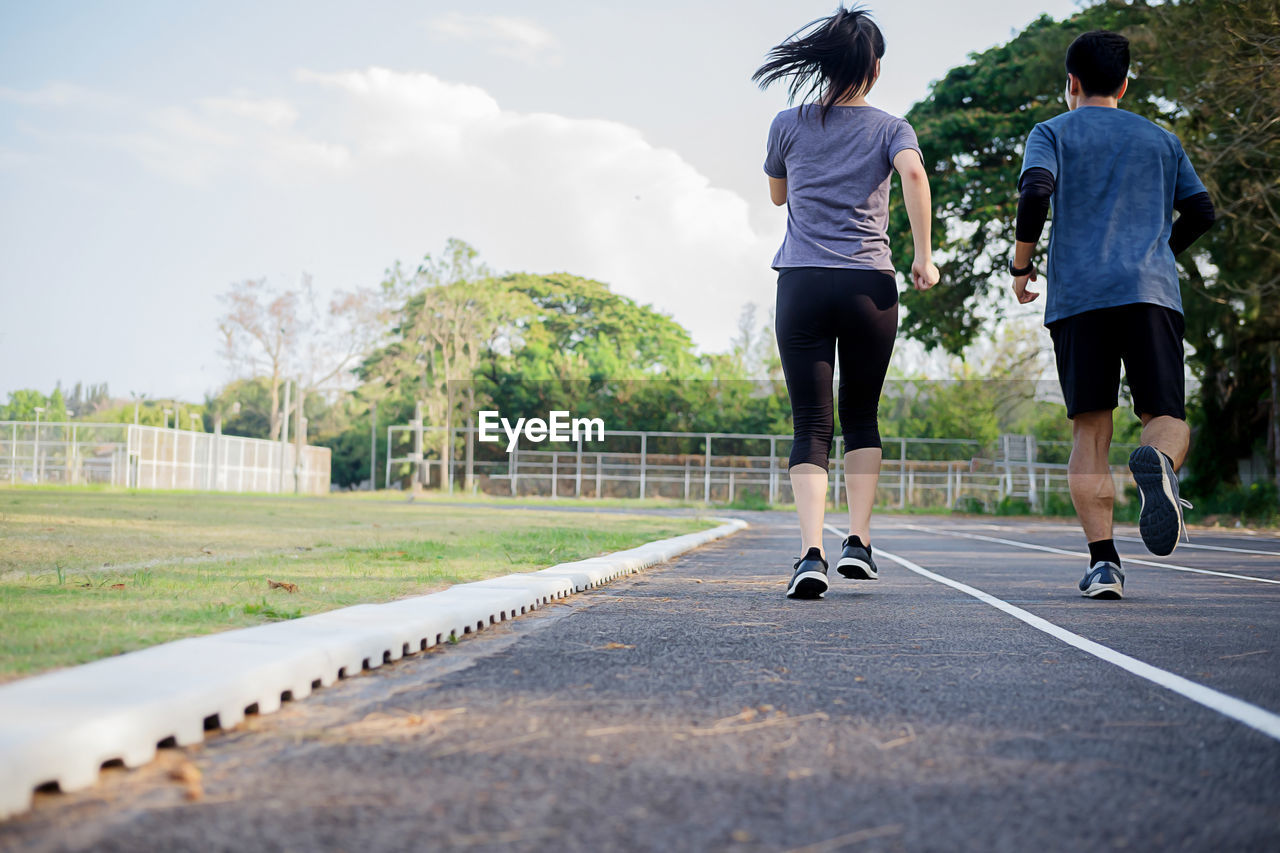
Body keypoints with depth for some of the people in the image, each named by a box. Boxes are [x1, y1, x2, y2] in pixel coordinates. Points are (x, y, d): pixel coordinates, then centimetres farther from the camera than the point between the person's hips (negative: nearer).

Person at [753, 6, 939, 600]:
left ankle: (811, 551, -17)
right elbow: (913, 172, -15)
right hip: (870, 285, 0)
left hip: (802, 284, 0)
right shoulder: (889, 128, 6)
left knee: (811, 427, 0)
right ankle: (858, 541, 11)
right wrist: (924, 256, -11)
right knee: (861, 416, 17)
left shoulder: (789, 124, 9)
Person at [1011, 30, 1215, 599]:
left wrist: (1021, 263, 5)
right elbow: (1200, 213, 19)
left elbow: (1035, 193, -6)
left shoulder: (1053, 132, 13)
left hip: (1077, 295, -1)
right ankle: (1158, 462, -37)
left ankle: (1102, 560, -11)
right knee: (1166, 417, 0)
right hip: (1152, 292, 1)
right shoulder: (1160, 139, 22)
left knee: (1089, 430, 0)